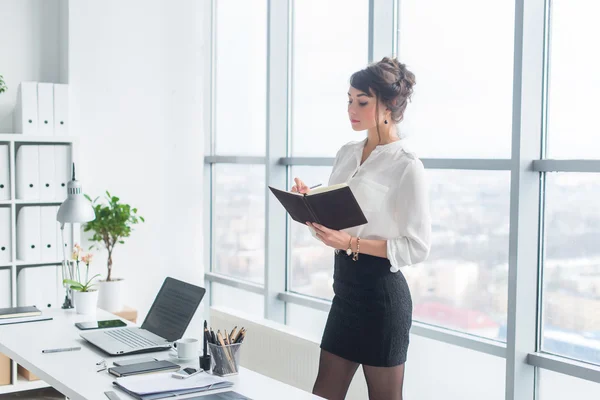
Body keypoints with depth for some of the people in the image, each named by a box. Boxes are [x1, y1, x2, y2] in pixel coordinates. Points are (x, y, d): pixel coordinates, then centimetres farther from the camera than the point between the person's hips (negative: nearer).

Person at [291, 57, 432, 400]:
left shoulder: (407, 167, -14)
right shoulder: (347, 154, 9)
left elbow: (418, 247, -15)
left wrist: (353, 243, -23)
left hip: (382, 293, -7)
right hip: (346, 287, 7)